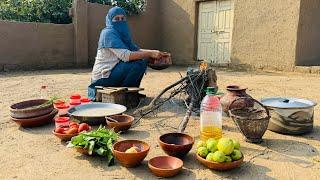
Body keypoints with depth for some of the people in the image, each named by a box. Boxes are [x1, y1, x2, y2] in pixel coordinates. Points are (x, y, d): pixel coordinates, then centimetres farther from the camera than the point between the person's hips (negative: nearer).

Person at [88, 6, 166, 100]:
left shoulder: (122, 33, 11)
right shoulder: (108, 33, -16)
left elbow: (135, 49, 5)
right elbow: (125, 56, -27)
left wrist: (153, 52, -11)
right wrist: (150, 54, -26)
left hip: (112, 71, 9)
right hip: (103, 77, -9)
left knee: (144, 60, 8)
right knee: (139, 63, -23)